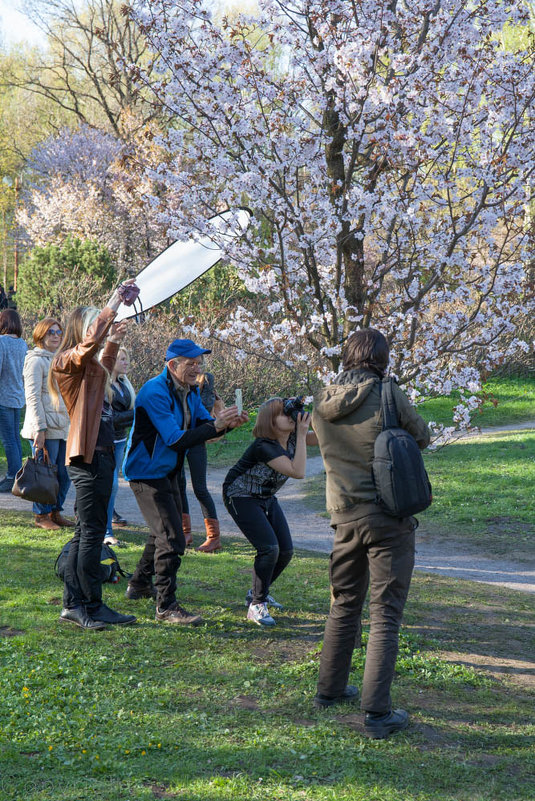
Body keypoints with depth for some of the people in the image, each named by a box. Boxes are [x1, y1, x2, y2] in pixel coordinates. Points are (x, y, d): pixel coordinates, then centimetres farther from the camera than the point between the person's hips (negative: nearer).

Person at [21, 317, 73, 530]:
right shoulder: (36, 360, -8)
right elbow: (33, 397, -14)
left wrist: (73, 423, 20)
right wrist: (40, 429, -19)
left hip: (63, 428, 8)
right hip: (46, 428, -8)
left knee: (64, 473, 8)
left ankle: (55, 512, 21)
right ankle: (41, 515, 9)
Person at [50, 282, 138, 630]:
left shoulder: (91, 367, 18)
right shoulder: (69, 362, -9)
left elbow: (104, 369, 44)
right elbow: (89, 342, -31)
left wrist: (114, 342, 35)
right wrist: (114, 304, -26)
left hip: (100, 454, 10)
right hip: (88, 456, -10)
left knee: (86, 532, 12)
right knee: (92, 531, -6)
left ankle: (74, 604, 18)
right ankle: (91, 607, -1)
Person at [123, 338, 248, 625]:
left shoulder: (189, 392, 6)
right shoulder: (155, 393, -25)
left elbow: (205, 424, 6)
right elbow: (176, 440, -30)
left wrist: (227, 423, -15)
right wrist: (216, 425, -33)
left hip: (168, 472, 10)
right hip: (147, 474, -10)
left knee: (165, 532, 23)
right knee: (171, 538, -15)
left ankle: (140, 583, 42)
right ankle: (166, 606, -10)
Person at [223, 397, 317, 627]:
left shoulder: (292, 436, -8)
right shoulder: (263, 447, -31)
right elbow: (298, 471, -37)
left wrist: (309, 417, -24)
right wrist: (302, 434, -34)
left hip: (267, 498, 8)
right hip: (241, 497, -8)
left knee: (286, 551, 4)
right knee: (269, 549, -21)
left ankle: (258, 593, 26)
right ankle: (256, 606, -8)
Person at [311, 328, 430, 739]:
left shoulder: (322, 400, 1)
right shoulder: (388, 395, -14)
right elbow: (422, 437, -1)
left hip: (344, 517, 5)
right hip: (388, 518, -5)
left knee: (344, 605, 21)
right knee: (386, 614, -1)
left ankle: (330, 689, 33)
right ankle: (377, 712, -2)